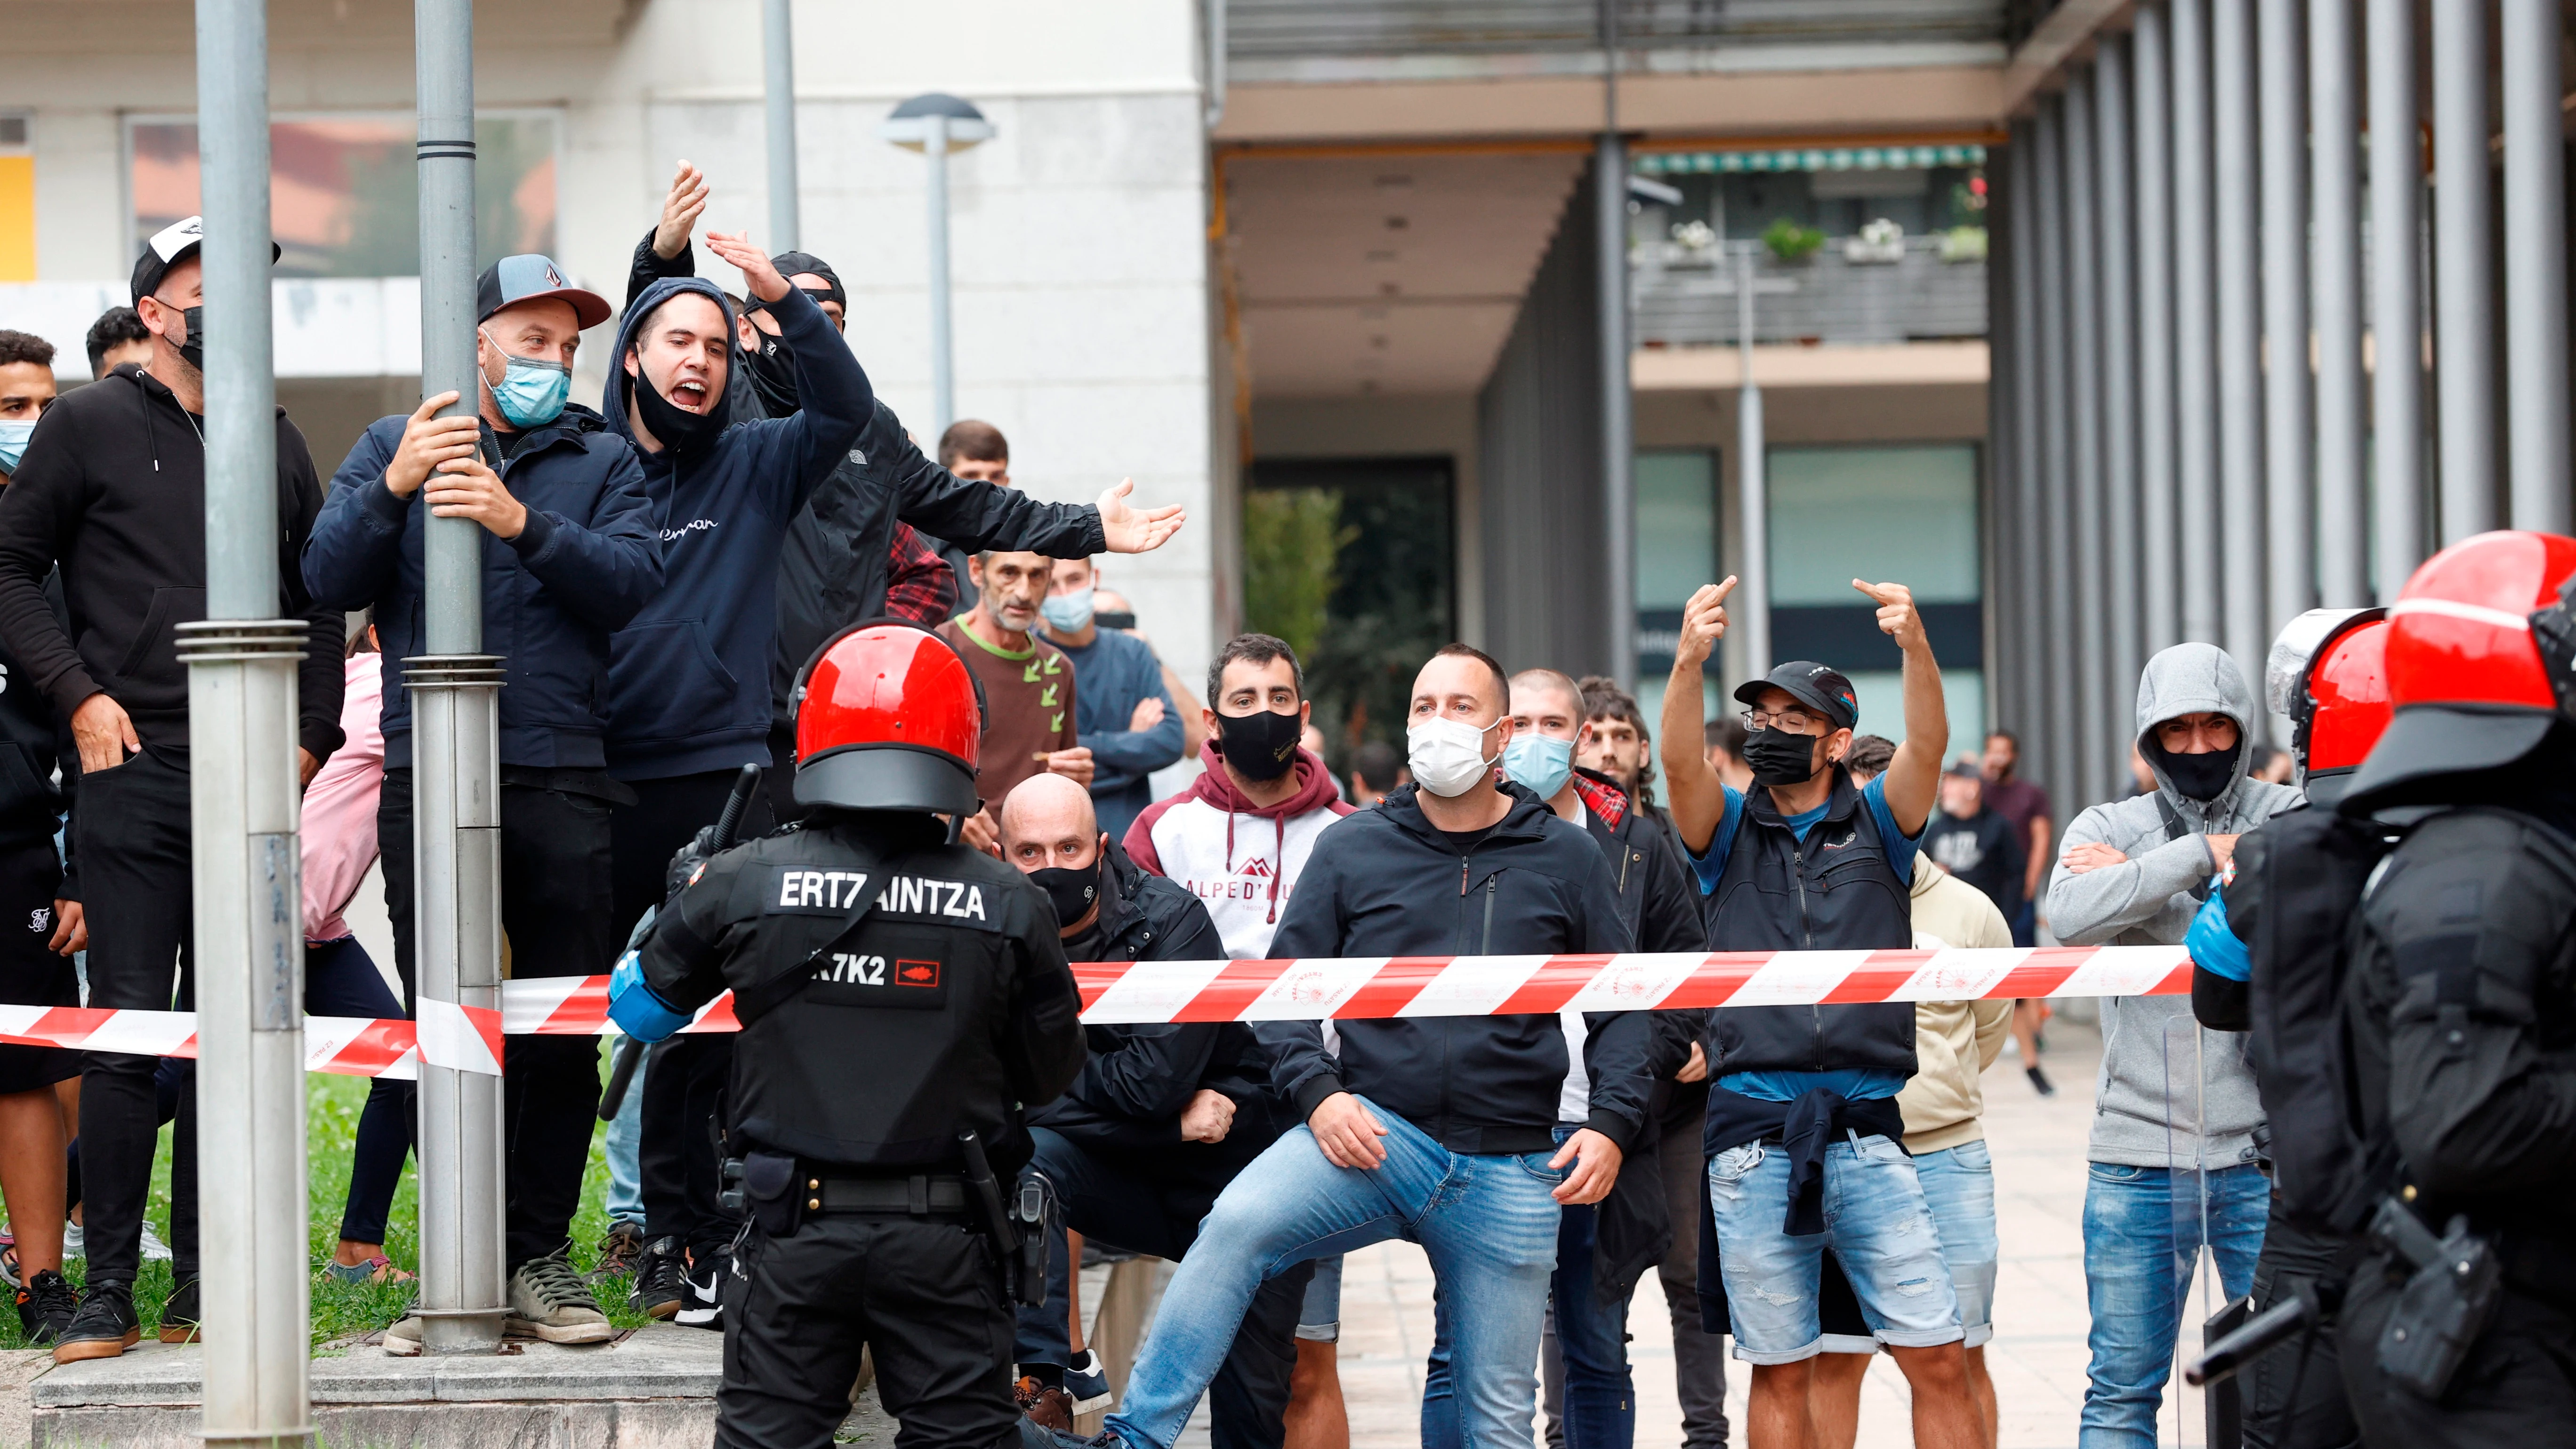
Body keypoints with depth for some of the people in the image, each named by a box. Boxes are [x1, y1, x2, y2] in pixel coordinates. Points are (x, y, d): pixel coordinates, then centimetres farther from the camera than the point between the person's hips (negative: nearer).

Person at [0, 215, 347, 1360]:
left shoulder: (274, 440, 15)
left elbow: (320, 598, 21)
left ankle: (201, 1285, 10)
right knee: (127, 1028, -6)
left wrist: (310, 732, 11)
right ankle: (106, 1291, -1)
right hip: (135, 769, -4)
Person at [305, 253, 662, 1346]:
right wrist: (394, 489, -15)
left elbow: (634, 586, -5)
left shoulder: (602, 461, 12)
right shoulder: (394, 446, 14)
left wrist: (524, 525, -18)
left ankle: (539, 1260, 9)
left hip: (561, 775, 0)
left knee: (563, 1035, 1)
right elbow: (328, 579, 1)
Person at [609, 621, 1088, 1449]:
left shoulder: (743, 885, -5)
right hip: (944, 1236, 0)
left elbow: (638, 1009, 11)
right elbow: (1051, 1075, 6)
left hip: (797, 1226, 1)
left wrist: (681, 903, 28)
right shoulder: (1008, 906, -6)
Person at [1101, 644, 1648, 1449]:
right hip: (1376, 1132, -1)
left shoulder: (1567, 859, 8)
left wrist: (1611, 1124, -3)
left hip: (1509, 1171, 1)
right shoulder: (1351, 848, 7)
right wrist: (1317, 1091, -9)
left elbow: (1623, 1007, 11)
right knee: (1236, 1226, -29)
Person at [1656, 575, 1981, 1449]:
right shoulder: (1731, 830, 12)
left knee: (1937, 1357, -3)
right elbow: (1680, 762, -8)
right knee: (1780, 1371, 3)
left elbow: (1928, 746, -7)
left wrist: (1916, 646, -27)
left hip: (1867, 1132, 0)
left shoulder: (1876, 822, 11)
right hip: (1754, 1130, 0)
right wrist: (1690, 661, -28)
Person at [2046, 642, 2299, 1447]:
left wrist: (2135, 877, -12)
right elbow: (2071, 917, -13)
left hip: (2263, 1150, -1)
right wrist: (2200, 856, -15)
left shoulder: (2288, 819, 4)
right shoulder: (2107, 829, 7)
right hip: (2138, 1152, 1)